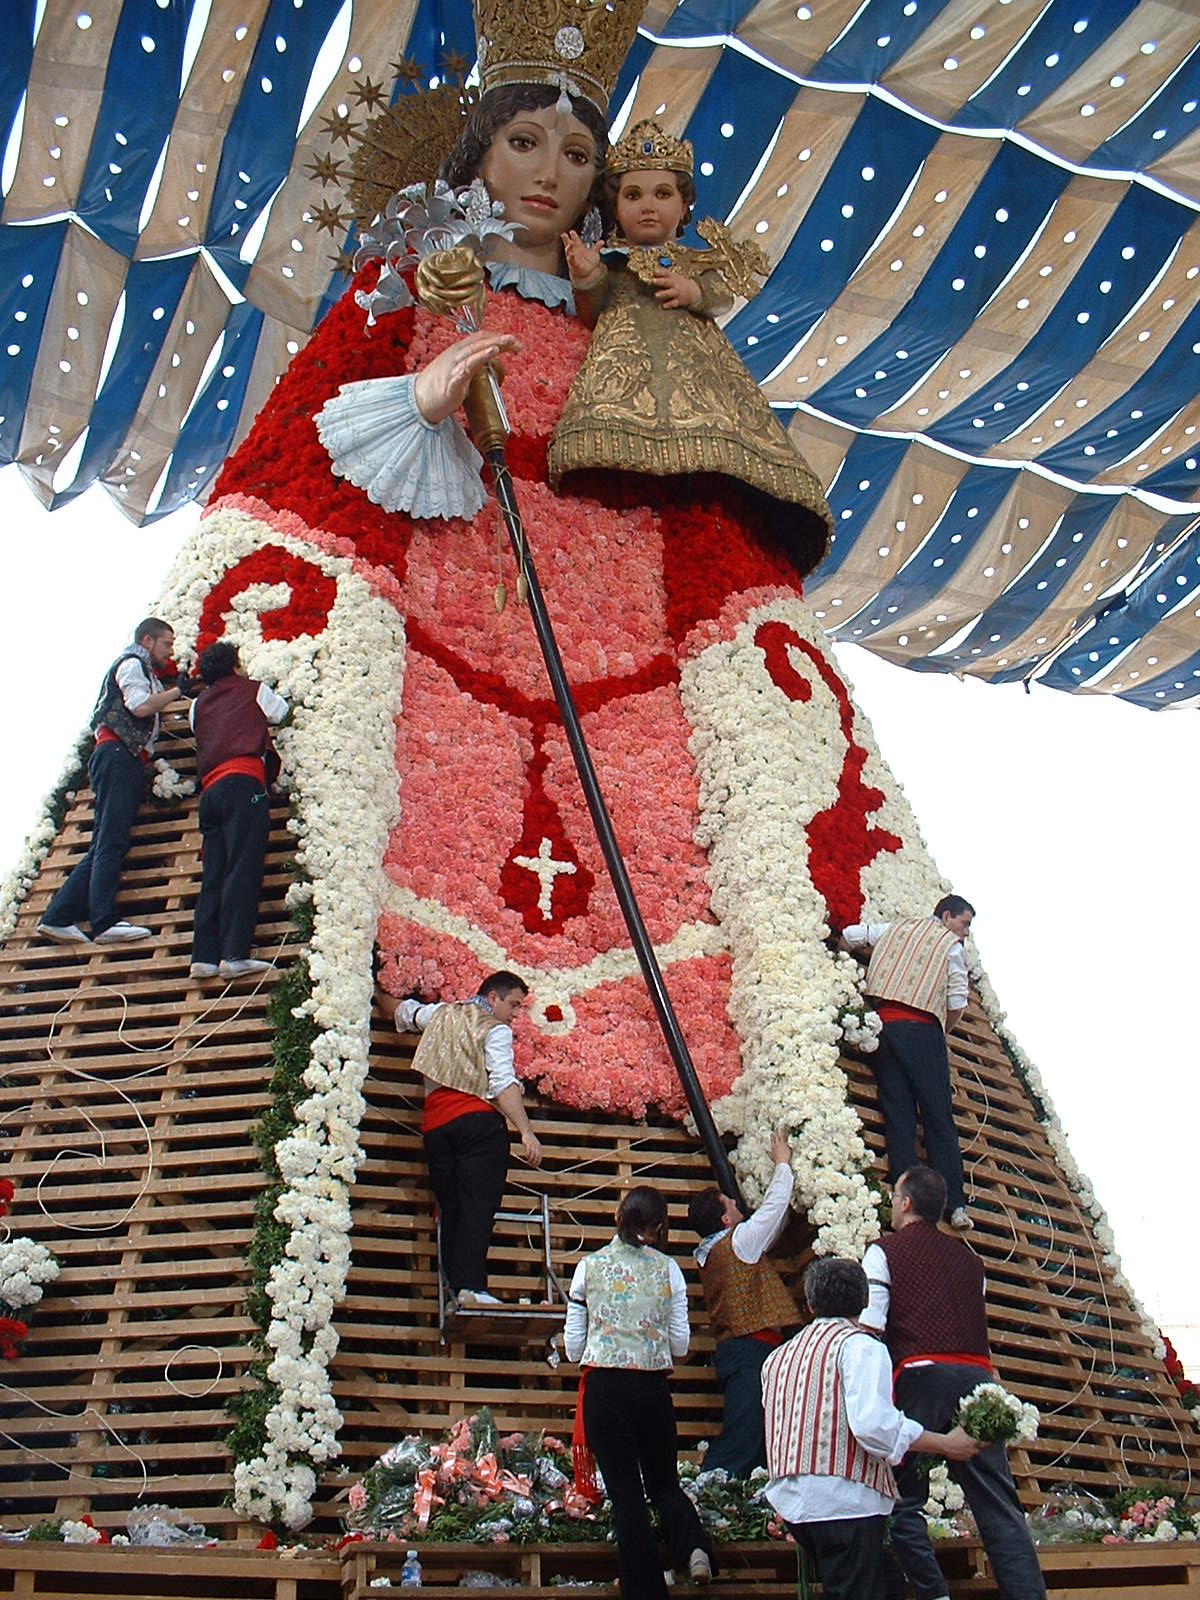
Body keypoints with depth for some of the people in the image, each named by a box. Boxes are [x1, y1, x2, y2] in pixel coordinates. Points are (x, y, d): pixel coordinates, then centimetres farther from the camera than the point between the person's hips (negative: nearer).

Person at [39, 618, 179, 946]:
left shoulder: (145, 672, 32)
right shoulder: (131, 663, 2)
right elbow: (140, 706, -13)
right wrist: (177, 691, -5)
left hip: (127, 762, 10)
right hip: (117, 755, -10)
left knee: (104, 846, 2)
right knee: (111, 842, -17)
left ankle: (58, 917, -2)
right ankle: (105, 922, -25)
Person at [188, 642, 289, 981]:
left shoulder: (198, 705, 25)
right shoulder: (253, 690, 15)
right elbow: (282, 712, 29)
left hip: (210, 790, 6)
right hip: (243, 784, -5)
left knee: (213, 876, 3)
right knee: (243, 870, -14)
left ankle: (204, 956, -6)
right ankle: (234, 954, -24)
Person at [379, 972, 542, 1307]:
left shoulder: (440, 1014, 21)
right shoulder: (496, 1030, 2)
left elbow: (402, 1010, 42)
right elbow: (503, 1085, -13)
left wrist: (381, 996, 64)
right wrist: (526, 1132, -20)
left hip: (435, 1125, 6)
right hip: (479, 1121, -6)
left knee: (450, 1207, 8)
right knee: (478, 1204, -12)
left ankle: (455, 1287, 2)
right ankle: (472, 1286, -23)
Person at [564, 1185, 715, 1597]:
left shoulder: (589, 1266, 1)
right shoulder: (668, 1269, 1)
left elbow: (573, 1346, 3)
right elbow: (680, 1345, 4)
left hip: (603, 1388, -1)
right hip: (653, 1388, 1)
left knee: (626, 1493, 7)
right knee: (664, 1483, 18)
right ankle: (694, 1545, -8)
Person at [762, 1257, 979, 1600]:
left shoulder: (777, 1358, 19)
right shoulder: (858, 1345, -4)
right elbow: (873, 1424, -18)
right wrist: (946, 1444, -10)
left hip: (789, 1500, 7)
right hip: (844, 1499, -7)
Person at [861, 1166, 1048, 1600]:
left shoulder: (884, 1252, 7)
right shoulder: (967, 1255, 23)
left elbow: (870, 1327, -4)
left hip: (922, 1374, -5)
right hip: (977, 1373, 5)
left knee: (904, 1497, 1)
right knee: (997, 1502, 5)